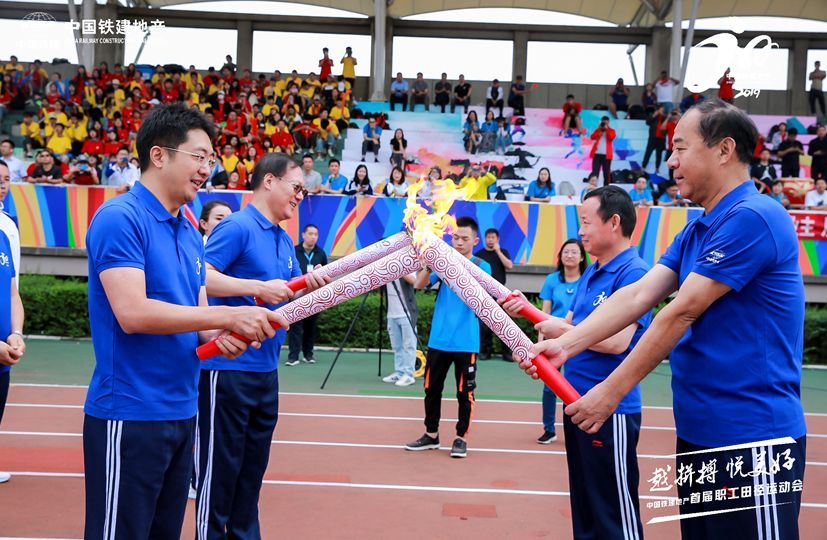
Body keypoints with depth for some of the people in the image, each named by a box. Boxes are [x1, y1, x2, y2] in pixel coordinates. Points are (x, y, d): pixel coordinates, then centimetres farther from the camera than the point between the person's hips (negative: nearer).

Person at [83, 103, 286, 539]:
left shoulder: (191, 234, 12)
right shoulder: (119, 218, -13)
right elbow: (132, 313, -23)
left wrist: (221, 337, -8)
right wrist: (228, 316, -23)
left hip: (182, 413, 8)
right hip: (129, 416, -8)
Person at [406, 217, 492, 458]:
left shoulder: (481, 266, -2)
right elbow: (419, 284, -6)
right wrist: (429, 265, -26)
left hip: (465, 341, -3)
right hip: (438, 339, 3)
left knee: (465, 392, 4)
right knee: (431, 388, 10)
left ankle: (461, 438, 17)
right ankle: (431, 435, 23)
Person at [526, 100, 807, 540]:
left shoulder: (751, 218, -17)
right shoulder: (695, 231, 13)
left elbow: (681, 313, -19)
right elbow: (639, 295, 3)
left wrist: (611, 392, -16)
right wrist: (565, 344, -9)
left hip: (751, 441, -9)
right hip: (698, 435, 9)